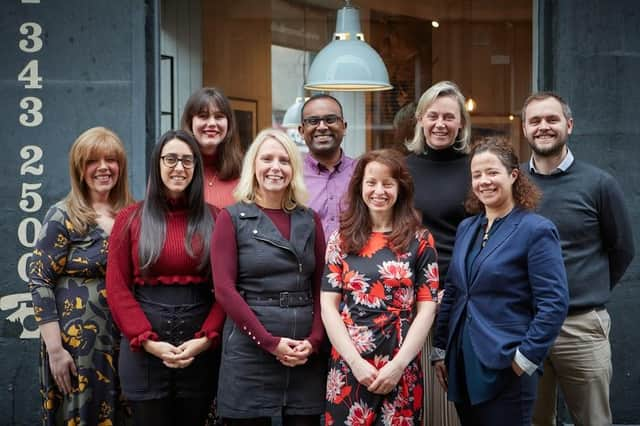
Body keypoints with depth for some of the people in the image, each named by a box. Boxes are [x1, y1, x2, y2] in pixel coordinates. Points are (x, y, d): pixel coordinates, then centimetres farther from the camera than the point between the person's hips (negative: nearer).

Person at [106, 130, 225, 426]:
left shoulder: (213, 219, 5)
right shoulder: (131, 219, 3)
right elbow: (117, 288, -1)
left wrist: (206, 338, -11)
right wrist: (148, 341, -12)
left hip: (200, 350, 1)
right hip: (144, 351, -1)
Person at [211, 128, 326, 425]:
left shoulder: (310, 220, 11)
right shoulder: (232, 218, 1)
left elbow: (321, 287, 9)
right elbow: (224, 288, -7)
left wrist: (314, 340, -7)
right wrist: (270, 342, -13)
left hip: (306, 354, 3)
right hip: (250, 351, -3)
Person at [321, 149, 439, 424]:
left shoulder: (419, 241, 3)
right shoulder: (342, 239, 6)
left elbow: (426, 308, -1)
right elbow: (328, 306, 1)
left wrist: (399, 364, -10)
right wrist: (356, 361, -10)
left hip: (401, 370, -1)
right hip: (348, 367, 1)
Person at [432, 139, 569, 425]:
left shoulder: (536, 230, -9)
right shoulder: (466, 228, 12)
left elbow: (554, 304, -14)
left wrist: (525, 359, -15)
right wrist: (440, 350, 12)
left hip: (506, 370, -6)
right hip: (462, 365, 6)